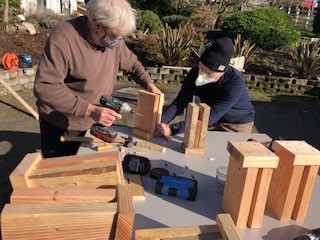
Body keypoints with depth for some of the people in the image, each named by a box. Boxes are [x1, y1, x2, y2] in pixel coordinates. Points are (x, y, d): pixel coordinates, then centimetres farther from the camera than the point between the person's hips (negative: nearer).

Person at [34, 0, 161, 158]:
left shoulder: (114, 37, -6)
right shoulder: (63, 38, -26)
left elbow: (132, 63, 11)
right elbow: (45, 87, -30)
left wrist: (148, 83, -6)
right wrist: (90, 110, -36)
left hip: (94, 123, 5)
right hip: (61, 127, -5)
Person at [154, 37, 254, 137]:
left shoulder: (236, 83, -37)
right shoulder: (195, 73, -22)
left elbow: (210, 116, -41)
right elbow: (179, 103, -22)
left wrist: (172, 129, -48)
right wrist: (158, 122, -39)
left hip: (238, 124, -3)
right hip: (212, 120, 4)